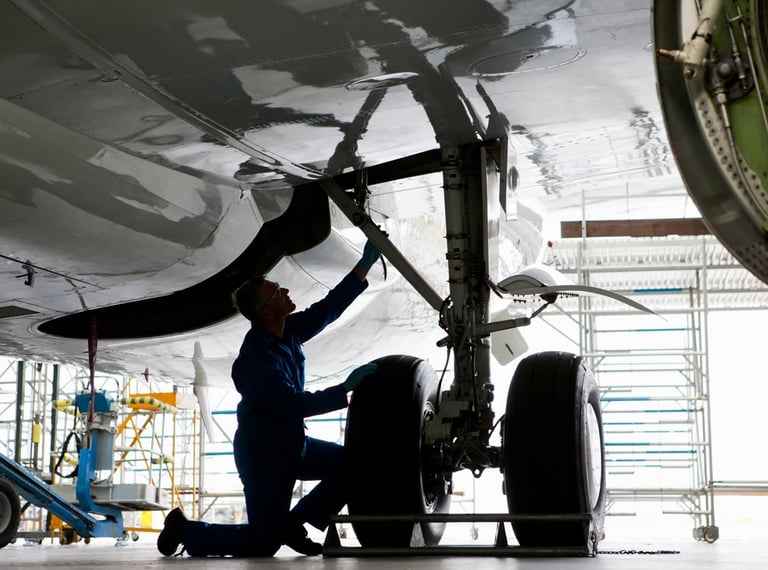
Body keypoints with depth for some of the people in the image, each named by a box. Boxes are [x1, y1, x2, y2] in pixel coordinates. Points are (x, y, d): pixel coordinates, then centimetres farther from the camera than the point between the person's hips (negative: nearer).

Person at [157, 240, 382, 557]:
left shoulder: (288, 331, -2)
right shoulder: (255, 359, -27)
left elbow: (328, 308, 5)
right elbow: (295, 405, -31)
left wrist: (365, 266, -1)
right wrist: (345, 388, -30)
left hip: (292, 443, 9)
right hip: (263, 453, -9)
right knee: (263, 543, -5)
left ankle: (294, 524, 13)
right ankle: (185, 530, 14)